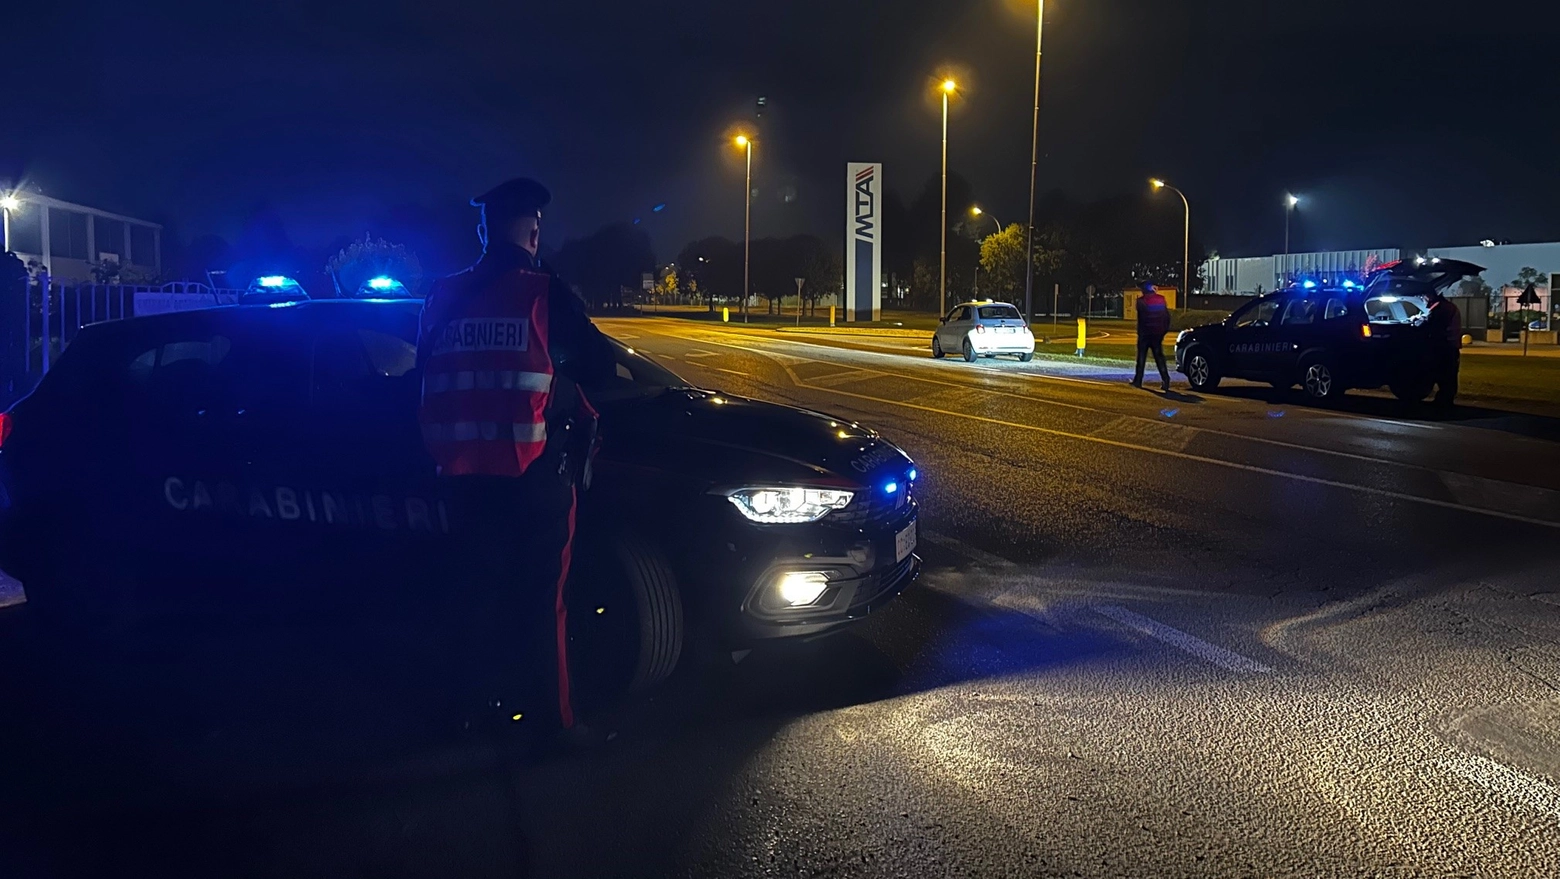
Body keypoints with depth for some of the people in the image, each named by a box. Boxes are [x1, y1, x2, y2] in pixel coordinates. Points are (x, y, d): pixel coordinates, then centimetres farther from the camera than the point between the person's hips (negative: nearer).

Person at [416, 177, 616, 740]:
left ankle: (483, 707, 26)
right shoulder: (545, 293, -8)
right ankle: (550, 718, 10)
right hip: (535, 472, -4)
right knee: (539, 599, 4)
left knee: (478, 592, 16)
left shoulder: (443, 297, 6)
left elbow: (430, 378, 14)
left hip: (465, 473, 5)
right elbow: (600, 367, -3)